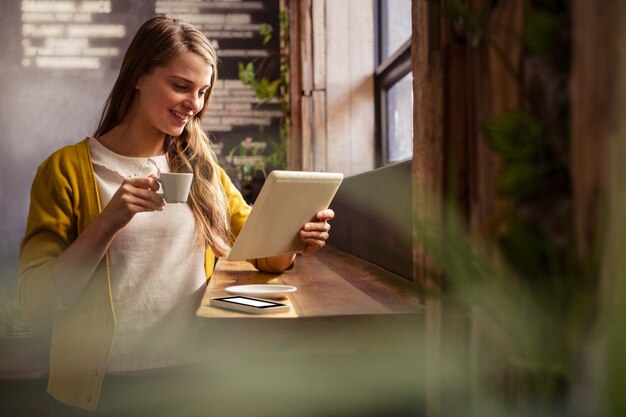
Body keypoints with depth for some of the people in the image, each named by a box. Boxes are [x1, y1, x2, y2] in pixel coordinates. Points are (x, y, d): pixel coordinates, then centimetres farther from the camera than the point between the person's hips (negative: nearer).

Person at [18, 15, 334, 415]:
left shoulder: (201, 170, 12)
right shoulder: (68, 169, -1)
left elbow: (266, 253, 12)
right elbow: (37, 302, -5)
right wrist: (108, 223, -17)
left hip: (193, 377, 3)